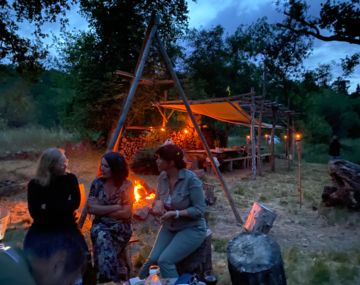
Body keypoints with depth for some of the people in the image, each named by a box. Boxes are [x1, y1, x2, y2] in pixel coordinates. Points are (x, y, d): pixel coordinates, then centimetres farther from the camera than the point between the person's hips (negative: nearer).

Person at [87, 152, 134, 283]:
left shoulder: (127, 185, -6)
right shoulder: (97, 183, 0)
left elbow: (126, 213, -10)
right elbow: (91, 208, -7)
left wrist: (101, 211, -8)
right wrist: (115, 207, -12)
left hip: (120, 227, -2)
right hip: (100, 225, 2)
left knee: (103, 242, -24)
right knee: (102, 237, -26)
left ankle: (107, 278, 0)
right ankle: (114, 276, -7)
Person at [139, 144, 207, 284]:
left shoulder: (190, 179, -22)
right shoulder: (162, 177, -3)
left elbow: (199, 209, -19)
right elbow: (157, 199, 12)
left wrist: (176, 213, -27)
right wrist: (158, 203, -11)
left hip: (191, 228, -5)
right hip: (169, 227, 6)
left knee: (165, 261, -21)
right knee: (152, 260, -13)